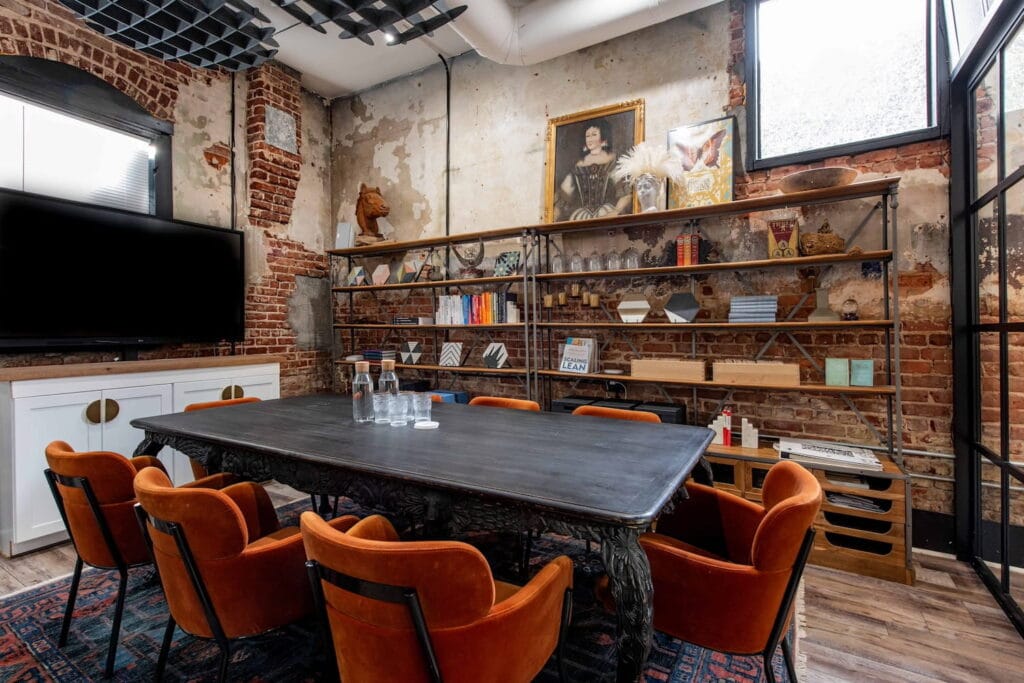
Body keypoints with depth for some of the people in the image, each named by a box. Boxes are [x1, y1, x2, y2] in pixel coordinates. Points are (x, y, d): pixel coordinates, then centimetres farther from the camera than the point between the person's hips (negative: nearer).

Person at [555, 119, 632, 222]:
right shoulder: (579, 165, 18)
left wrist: (616, 212, -20)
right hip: (583, 214, 3)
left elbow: (626, 193, -3)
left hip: (606, 212, -2)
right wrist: (553, 218, 0)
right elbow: (563, 196, 14)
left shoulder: (613, 161, 8)